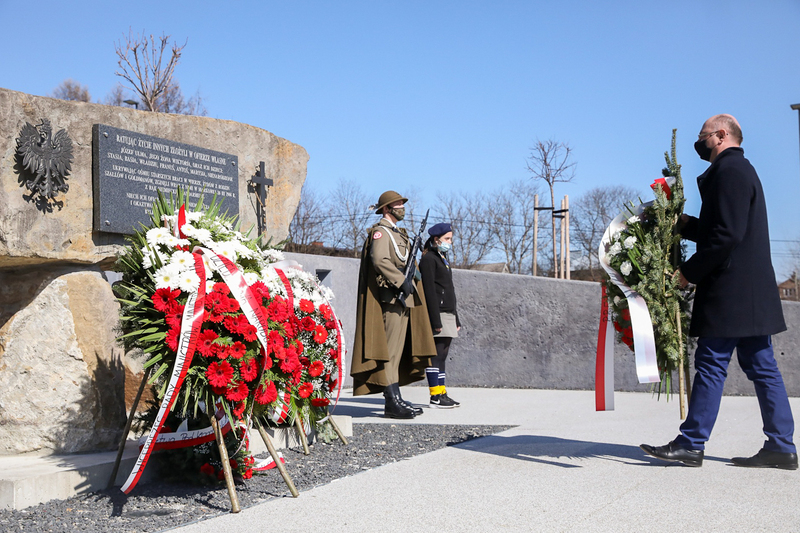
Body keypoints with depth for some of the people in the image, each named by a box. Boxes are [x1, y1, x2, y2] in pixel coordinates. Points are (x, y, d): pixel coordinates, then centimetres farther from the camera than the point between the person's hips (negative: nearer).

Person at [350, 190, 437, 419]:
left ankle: (394, 399, 15)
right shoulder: (380, 231, -6)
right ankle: (392, 402, -9)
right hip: (392, 298, -10)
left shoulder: (399, 233, 24)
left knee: (398, 351, 10)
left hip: (403, 298, 10)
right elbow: (379, 259, -22)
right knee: (390, 350, -9)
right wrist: (401, 281, -25)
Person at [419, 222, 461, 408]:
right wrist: (436, 321, -20)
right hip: (437, 314, -9)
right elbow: (429, 291, -15)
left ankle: (442, 394, 13)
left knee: (442, 356, 10)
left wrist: (456, 319, 20)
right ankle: (435, 397, -6)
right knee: (436, 356, -8)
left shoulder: (443, 259, 21)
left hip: (448, 314, 9)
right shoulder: (429, 259, -7)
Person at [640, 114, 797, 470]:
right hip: (752, 291, 10)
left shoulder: (729, 170, -11)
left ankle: (691, 444, 0)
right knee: (761, 367, 9)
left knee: (711, 364, -6)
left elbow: (728, 234, -20)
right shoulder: (739, 169, 22)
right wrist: (684, 224, 12)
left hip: (731, 290, -10)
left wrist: (690, 271, -14)